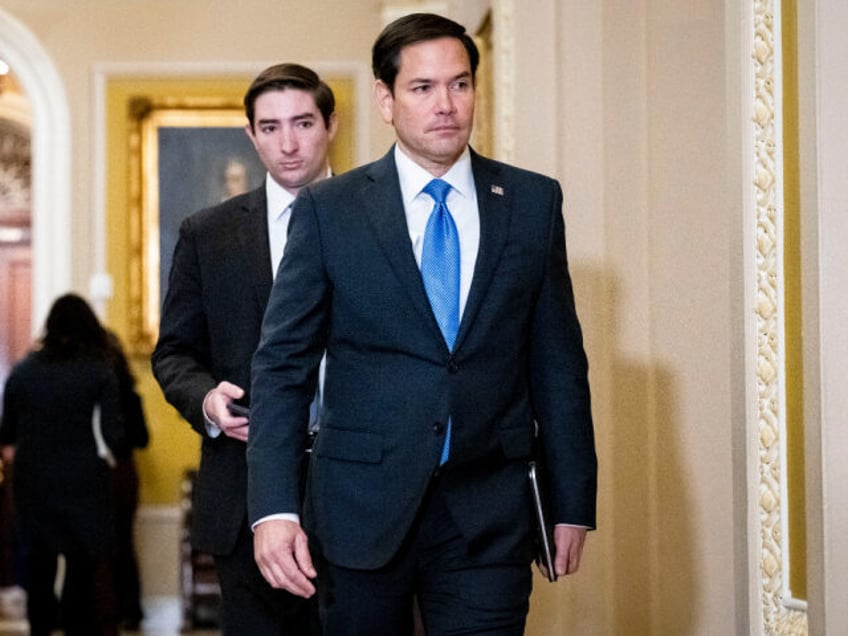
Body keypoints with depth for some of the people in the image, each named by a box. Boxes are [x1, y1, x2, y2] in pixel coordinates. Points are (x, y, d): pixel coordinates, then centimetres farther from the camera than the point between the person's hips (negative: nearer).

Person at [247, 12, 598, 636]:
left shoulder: (533, 203, 6)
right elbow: (283, 365, -2)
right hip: (361, 510, 0)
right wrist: (274, 508, -12)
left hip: (488, 514, 1)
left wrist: (573, 503, 7)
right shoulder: (327, 210, 0)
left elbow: (558, 362, 8)